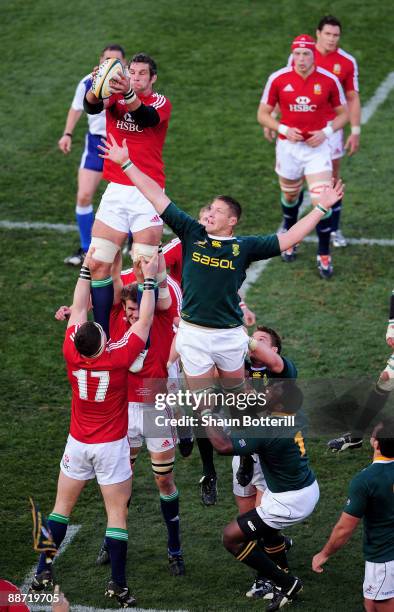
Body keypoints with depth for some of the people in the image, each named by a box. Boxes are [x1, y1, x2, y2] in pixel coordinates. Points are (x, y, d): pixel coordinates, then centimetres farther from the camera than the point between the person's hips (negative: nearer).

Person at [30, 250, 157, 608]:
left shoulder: (72, 355, -14)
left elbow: (80, 308, -2)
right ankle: (118, 584, 2)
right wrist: (149, 279, -6)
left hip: (78, 444, 3)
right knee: (117, 513, 2)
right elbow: (145, 320, -13)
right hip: (112, 446, -3)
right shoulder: (118, 358, -22)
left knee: (62, 506, 13)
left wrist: (87, 269, 4)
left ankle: (43, 572, 13)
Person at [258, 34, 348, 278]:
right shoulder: (278, 79, -6)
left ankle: (324, 255, 3)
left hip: (317, 147, -1)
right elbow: (263, 114, 2)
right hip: (288, 146, 2)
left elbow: (343, 113, 5)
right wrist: (283, 129, -15)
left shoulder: (329, 80, -7)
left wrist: (326, 132, -12)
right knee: (290, 196, 18)